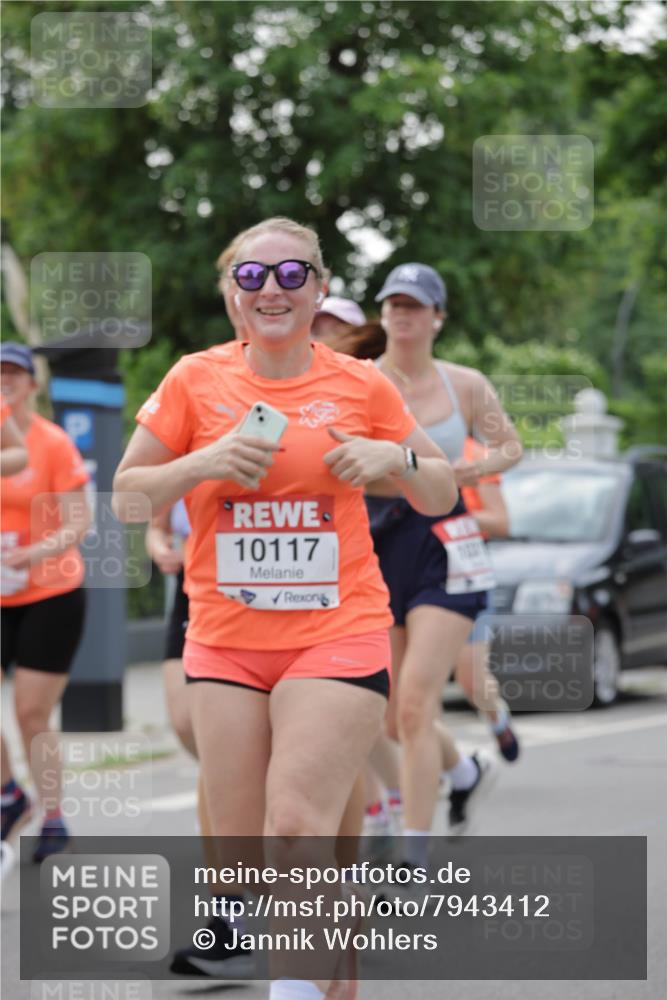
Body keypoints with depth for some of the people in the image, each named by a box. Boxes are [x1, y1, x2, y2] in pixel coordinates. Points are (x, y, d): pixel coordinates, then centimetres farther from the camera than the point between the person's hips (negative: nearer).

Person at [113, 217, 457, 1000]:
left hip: (338, 634, -2)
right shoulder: (196, 380, 3)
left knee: (295, 831, -19)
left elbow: (442, 497, 12)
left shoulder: (361, 385, 3)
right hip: (225, 640, 2)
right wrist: (202, 462, -12)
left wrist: (394, 457, -9)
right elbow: (126, 495, 6)